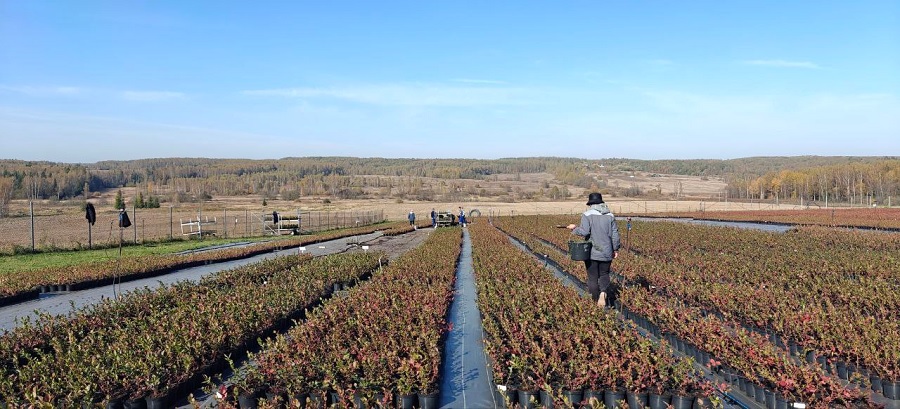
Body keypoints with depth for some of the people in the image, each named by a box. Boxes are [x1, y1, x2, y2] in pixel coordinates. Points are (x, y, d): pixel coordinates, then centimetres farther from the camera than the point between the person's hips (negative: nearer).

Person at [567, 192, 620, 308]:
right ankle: (603, 292, -10)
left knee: (593, 277, 8)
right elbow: (615, 234, 5)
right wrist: (615, 249, 15)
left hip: (591, 252, -3)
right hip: (606, 252, 3)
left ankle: (596, 301, 12)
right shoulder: (610, 216, 5)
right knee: (604, 274, 16)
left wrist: (574, 228, 1)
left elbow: (584, 232, -18)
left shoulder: (587, 215, -8)